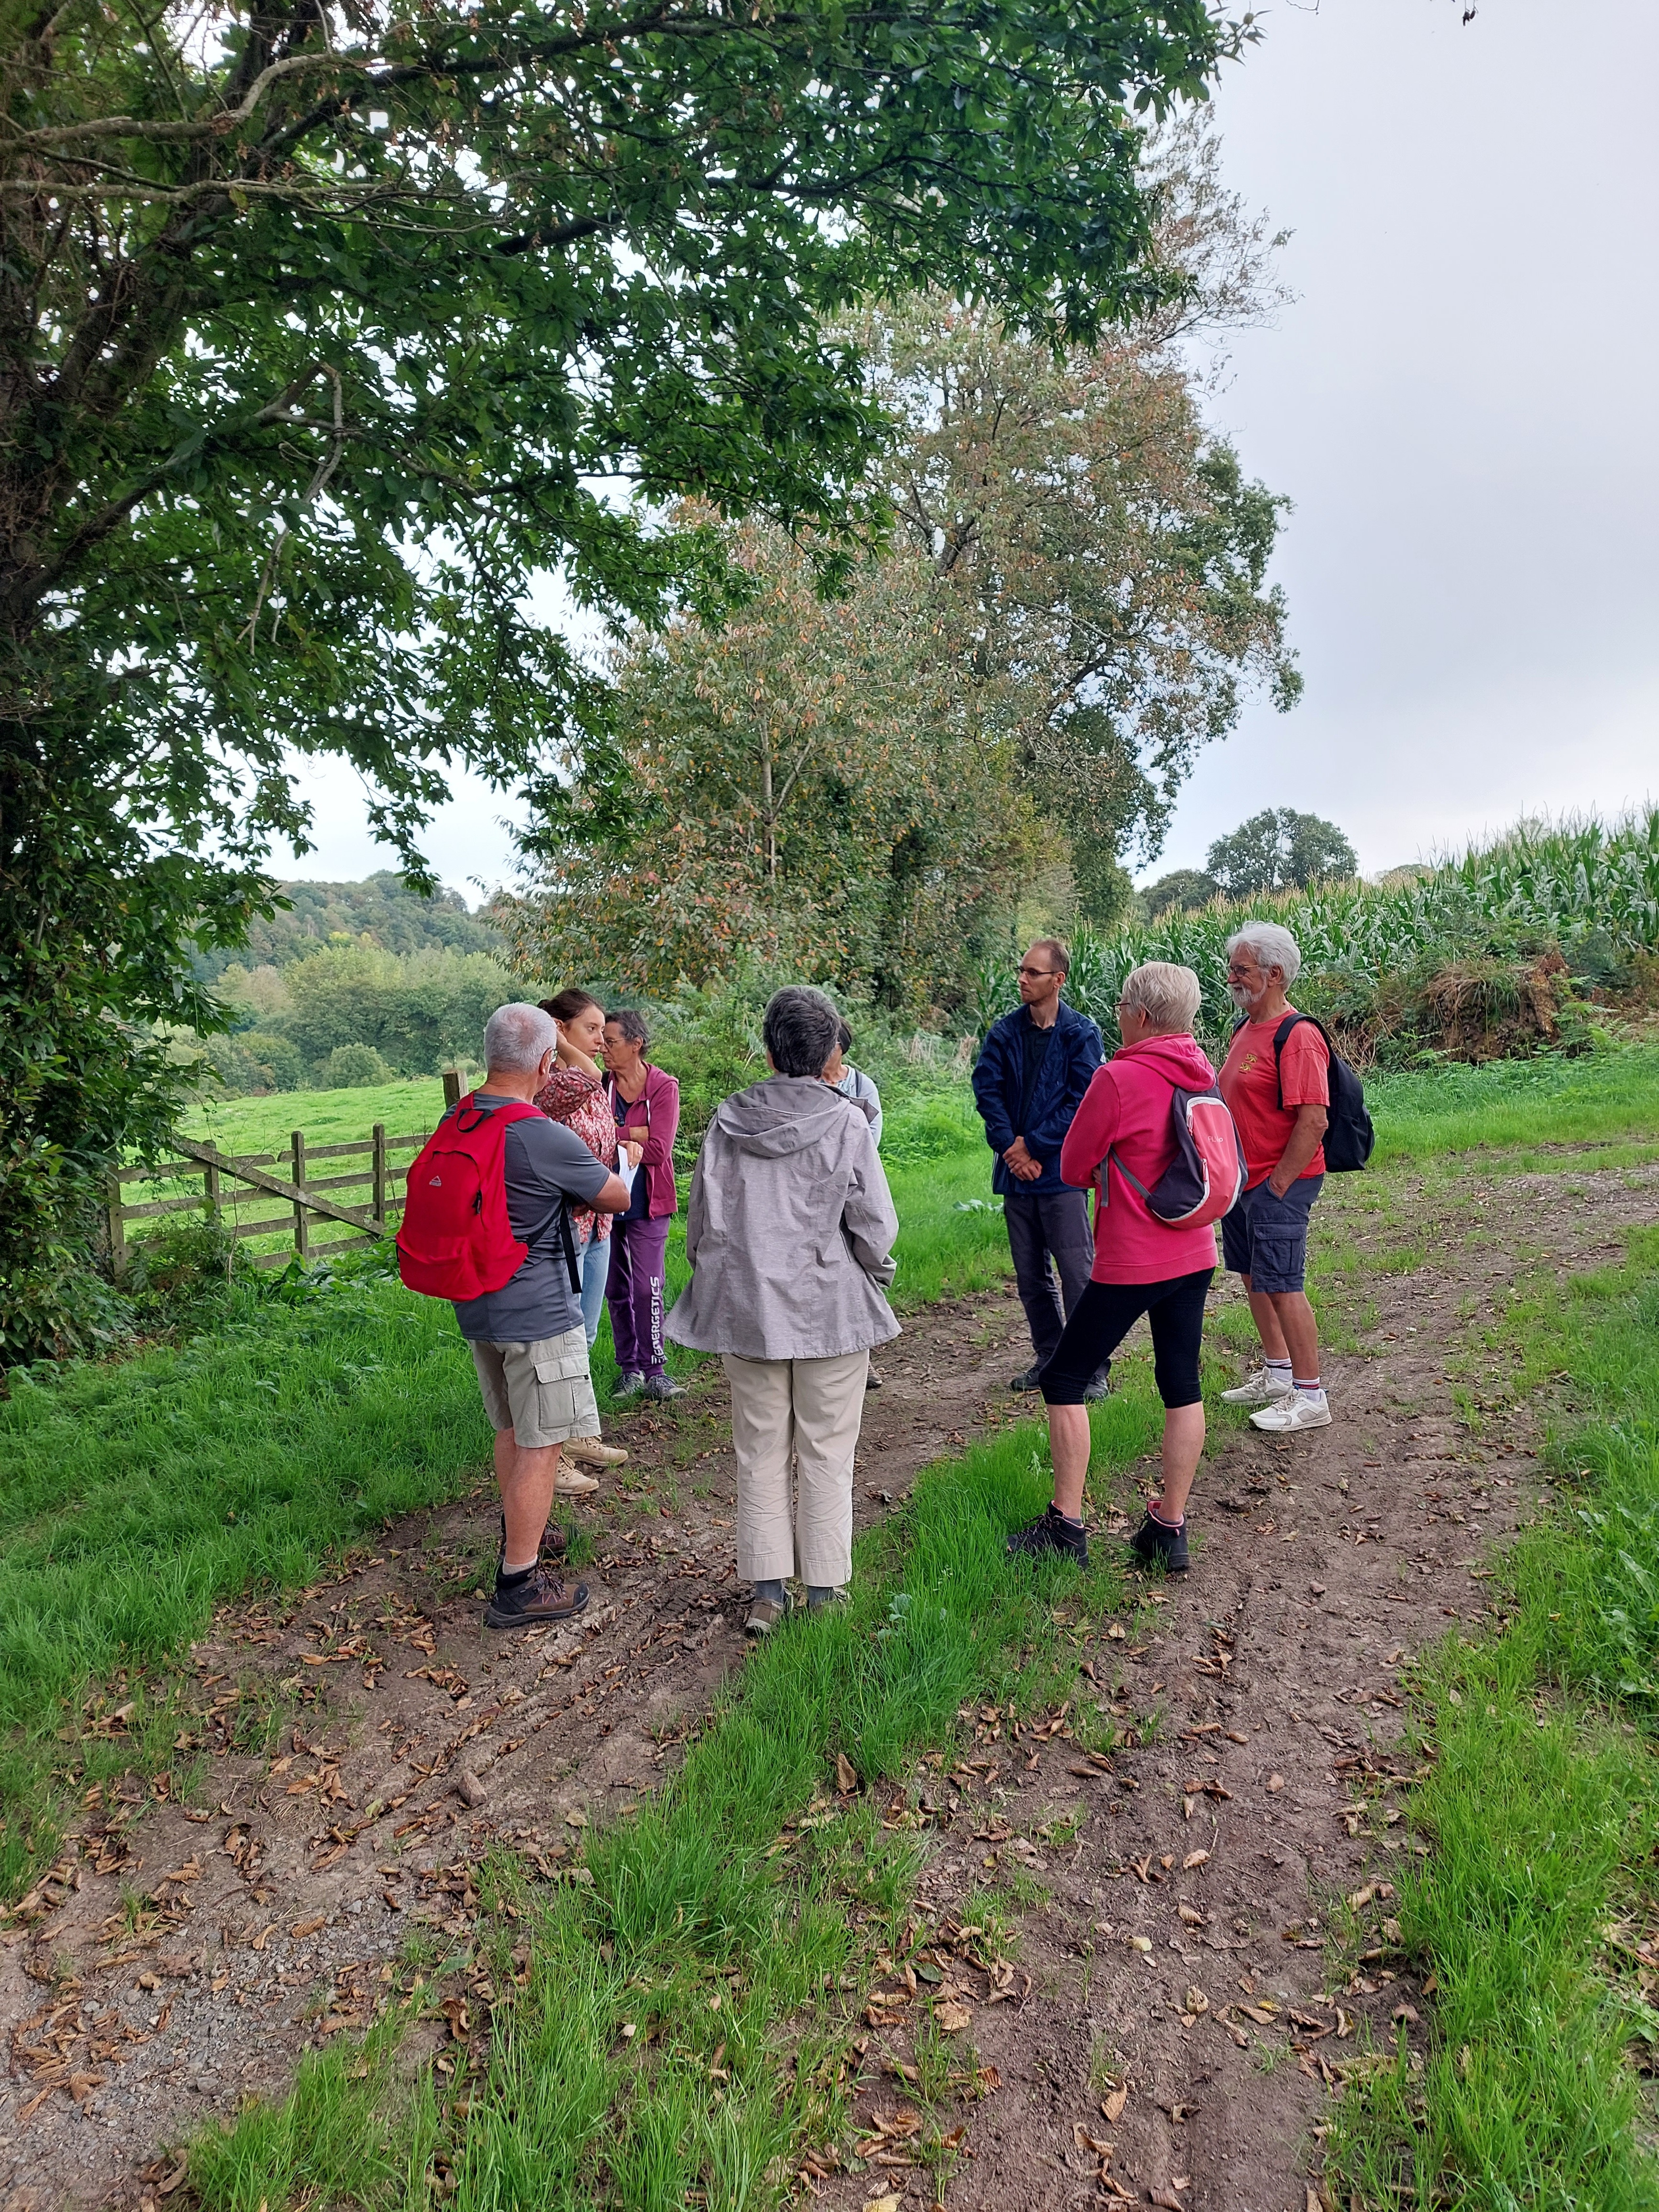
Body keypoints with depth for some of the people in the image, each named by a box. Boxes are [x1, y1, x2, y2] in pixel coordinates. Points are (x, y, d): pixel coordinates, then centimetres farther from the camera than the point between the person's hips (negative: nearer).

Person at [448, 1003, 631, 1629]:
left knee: (510, 1428, 24)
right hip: (536, 1311, -8)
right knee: (539, 1445, 2)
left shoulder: (455, 1121, 0)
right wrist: (576, 1190, 11)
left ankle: (520, 1531, 42)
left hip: (476, 1305, 8)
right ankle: (518, 1586, 9)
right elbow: (619, 1198, -9)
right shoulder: (547, 1139, -23)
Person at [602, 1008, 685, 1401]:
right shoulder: (599, 1085, 2)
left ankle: (653, 1371, 6)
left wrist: (615, 1139, -11)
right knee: (617, 1289, 11)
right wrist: (635, 1135, -16)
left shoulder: (664, 1087, -6)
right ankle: (628, 1368, 23)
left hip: (646, 1202, -3)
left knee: (649, 1288, -5)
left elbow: (659, 1151, -14)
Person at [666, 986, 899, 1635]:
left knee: (759, 1453, 12)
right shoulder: (845, 1124, -10)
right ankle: (823, 1591, 17)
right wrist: (875, 1274, 11)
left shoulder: (729, 1121, -2)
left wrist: (716, 1282, 18)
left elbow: (702, 1218, 2)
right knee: (826, 1455, 9)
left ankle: (767, 1593, 18)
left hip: (747, 1309, 3)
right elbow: (874, 1225, -9)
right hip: (832, 1309, -2)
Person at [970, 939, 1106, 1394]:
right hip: (1016, 1172, 5)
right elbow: (986, 1090, -1)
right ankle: (1049, 1358, 27)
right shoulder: (1004, 1032, 6)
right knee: (1031, 1276, 13)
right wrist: (1011, 1148, -13)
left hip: (1060, 1172, -5)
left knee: (1078, 1275, -4)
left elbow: (1082, 1103, -10)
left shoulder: (1080, 1033, -4)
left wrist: (1033, 1145, -13)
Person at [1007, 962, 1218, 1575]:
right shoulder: (1203, 1074, 3)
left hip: (1130, 1265, -7)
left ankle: (1066, 1526, 11)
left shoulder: (1118, 1078, -18)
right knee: (1182, 1386, 12)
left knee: (1065, 1381, 6)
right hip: (1194, 1256, 7)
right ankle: (1170, 1528, 19)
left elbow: (1074, 1168, -9)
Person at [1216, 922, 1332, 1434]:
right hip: (1243, 1180, 10)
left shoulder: (1297, 1037, -19)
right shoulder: (1245, 1029, 11)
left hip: (1279, 1185, -10)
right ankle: (1277, 1375, 32)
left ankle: (1310, 1397, 6)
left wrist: (1278, 1185, -20)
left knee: (1282, 1286, -6)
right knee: (1253, 1277, 17)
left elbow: (1313, 1121, -24)